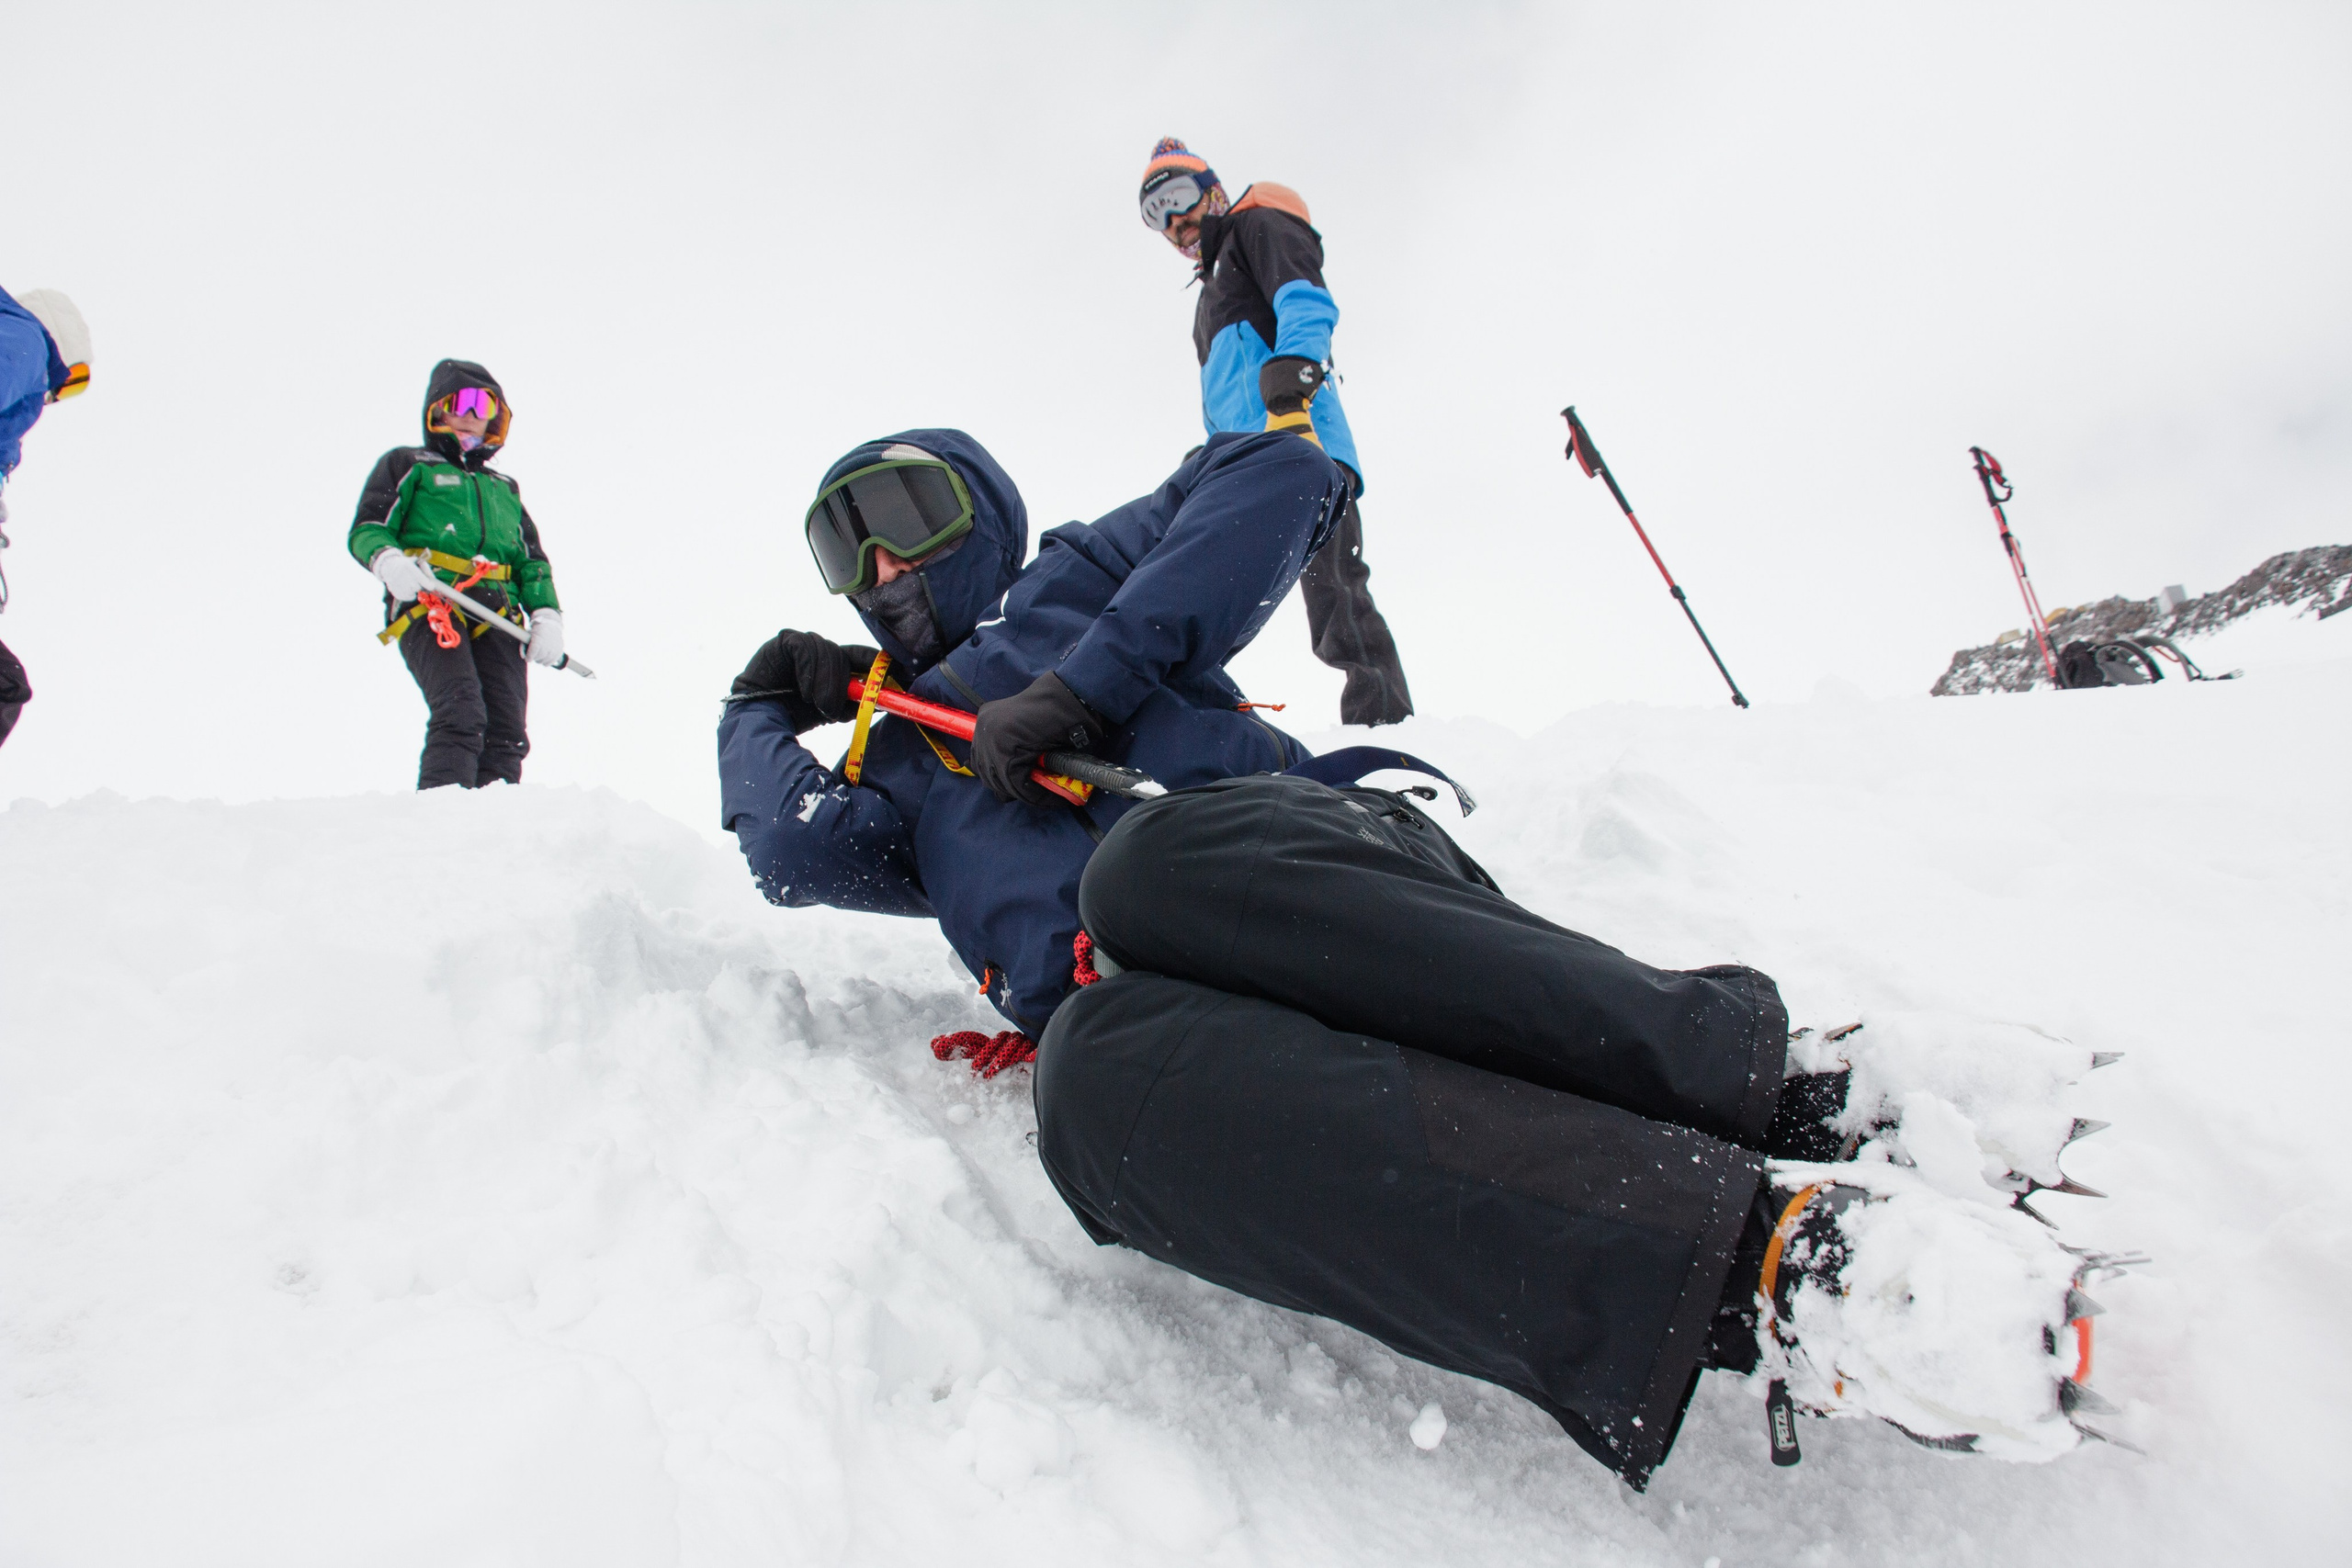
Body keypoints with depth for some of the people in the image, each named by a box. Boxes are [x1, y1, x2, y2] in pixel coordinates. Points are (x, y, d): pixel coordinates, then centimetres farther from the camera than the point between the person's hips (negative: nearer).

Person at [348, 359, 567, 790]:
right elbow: (367, 528, 11)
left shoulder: (505, 489, 35)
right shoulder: (408, 465, 22)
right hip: (428, 607, -4)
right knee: (460, 711, -27)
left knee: (506, 732, -13)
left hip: (496, 614, 4)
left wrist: (547, 615, 8)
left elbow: (533, 561, 28)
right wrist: (387, 561, -14)